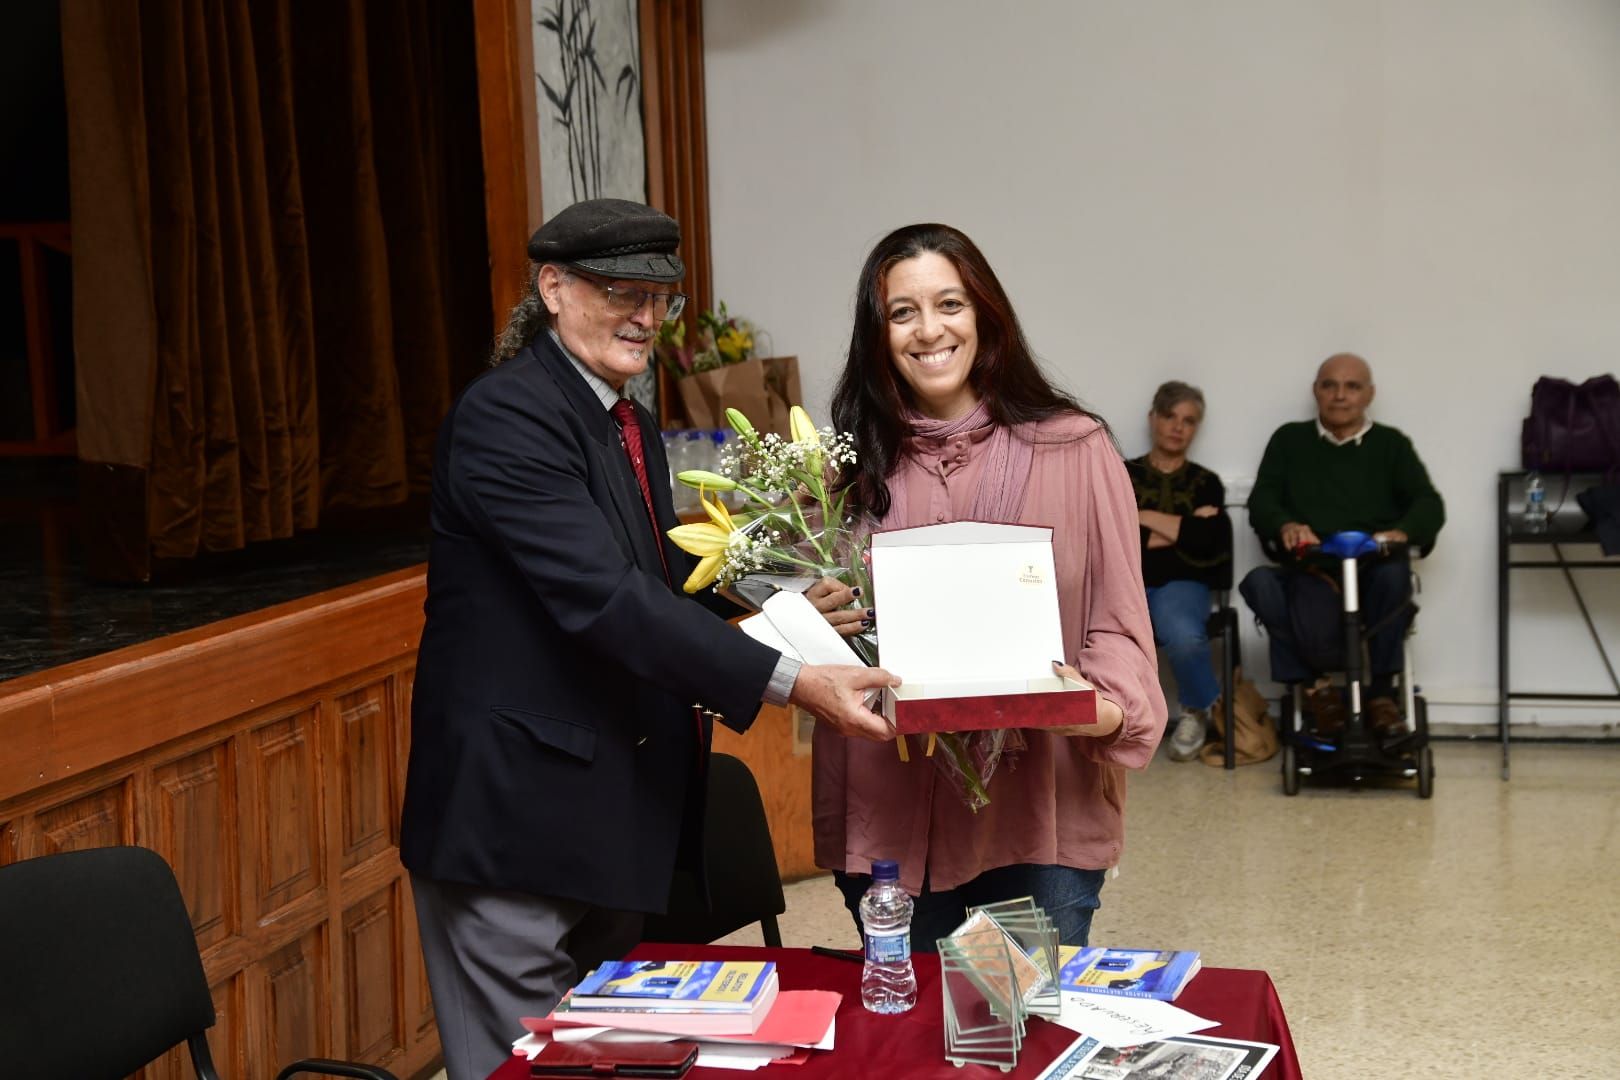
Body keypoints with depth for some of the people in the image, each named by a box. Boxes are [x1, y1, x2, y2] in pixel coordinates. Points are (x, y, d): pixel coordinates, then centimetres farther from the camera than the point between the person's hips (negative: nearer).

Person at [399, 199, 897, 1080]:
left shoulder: (628, 427, 14)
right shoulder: (505, 415, -17)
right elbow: (604, 600, -27)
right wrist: (789, 683, -31)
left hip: (610, 815, 9)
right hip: (513, 817, -9)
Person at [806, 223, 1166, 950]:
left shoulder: (1075, 450, -2)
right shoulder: (852, 463, 6)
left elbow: (1116, 621, -1)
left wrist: (1106, 709, -20)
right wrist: (816, 621, -8)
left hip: (1039, 818, -2)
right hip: (889, 817, 2)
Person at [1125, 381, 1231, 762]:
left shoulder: (1206, 483, 13)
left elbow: (1208, 541, -5)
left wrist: (1144, 518, -3)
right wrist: (1181, 529, -3)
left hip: (1180, 583, 0)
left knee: (1183, 636, -36)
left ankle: (1198, 709, 0)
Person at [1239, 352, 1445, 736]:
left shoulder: (1392, 444, 16)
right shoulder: (1289, 439, 18)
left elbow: (1429, 504, 4)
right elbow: (1261, 501, 7)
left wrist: (1402, 532, -20)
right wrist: (1285, 525, -18)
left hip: (1370, 573, 0)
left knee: (1394, 574, -35)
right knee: (1259, 581, -32)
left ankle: (1379, 691, -18)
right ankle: (1312, 683, -21)